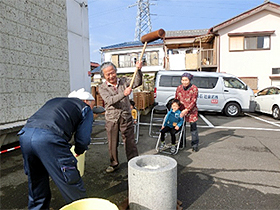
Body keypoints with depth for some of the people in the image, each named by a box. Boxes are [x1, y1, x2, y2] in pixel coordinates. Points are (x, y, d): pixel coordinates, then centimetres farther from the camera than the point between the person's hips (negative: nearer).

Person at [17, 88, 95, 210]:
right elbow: (83, 139, 4)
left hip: (25, 134, 8)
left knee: (36, 183, 25)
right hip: (49, 139, -7)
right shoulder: (85, 108, 15)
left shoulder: (55, 101, 32)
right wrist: (78, 151, 26)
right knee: (72, 184, 6)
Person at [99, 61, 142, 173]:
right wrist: (123, 94, -34)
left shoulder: (124, 81, 5)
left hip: (126, 118, 1)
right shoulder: (102, 87, -3)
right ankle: (114, 163, 35)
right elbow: (109, 100, -20)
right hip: (111, 119, 0)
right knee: (112, 144, 13)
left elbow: (137, 83, -8)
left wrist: (138, 70, -24)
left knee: (130, 143, 4)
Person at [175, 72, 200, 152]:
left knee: (193, 127, 2)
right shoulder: (179, 88, 2)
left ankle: (195, 144, 17)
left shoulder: (194, 88, -10)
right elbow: (176, 100, 10)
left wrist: (186, 110, -23)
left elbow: (193, 101, -15)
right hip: (181, 111, 4)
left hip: (192, 111, -3)